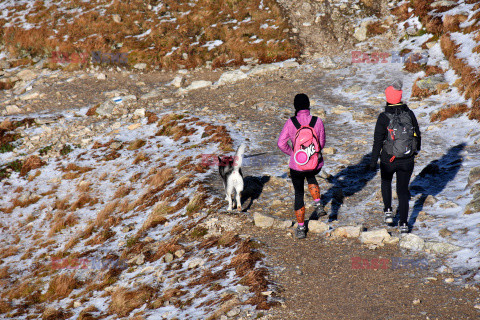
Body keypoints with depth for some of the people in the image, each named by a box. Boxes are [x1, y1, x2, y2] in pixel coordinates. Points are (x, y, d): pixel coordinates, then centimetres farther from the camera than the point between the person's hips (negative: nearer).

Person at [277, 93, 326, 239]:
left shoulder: (290, 123, -14)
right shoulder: (317, 121, -11)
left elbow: (281, 143, -11)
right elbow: (322, 143, -1)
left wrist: (292, 153, 7)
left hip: (297, 165, -2)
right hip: (316, 164, 2)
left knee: (299, 194, 17)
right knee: (311, 177, 38)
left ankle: (301, 229, 22)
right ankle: (318, 204, 23)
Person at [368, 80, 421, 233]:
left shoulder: (384, 117, -15)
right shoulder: (409, 114, -6)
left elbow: (378, 141, -13)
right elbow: (417, 134, 6)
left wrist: (373, 161, -5)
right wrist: (416, 150, 25)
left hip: (388, 159, -2)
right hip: (407, 160, 2)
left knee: (386, 181, 28)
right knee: (403, 189, 12)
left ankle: (388, 211, 22)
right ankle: (403, 223, 7)